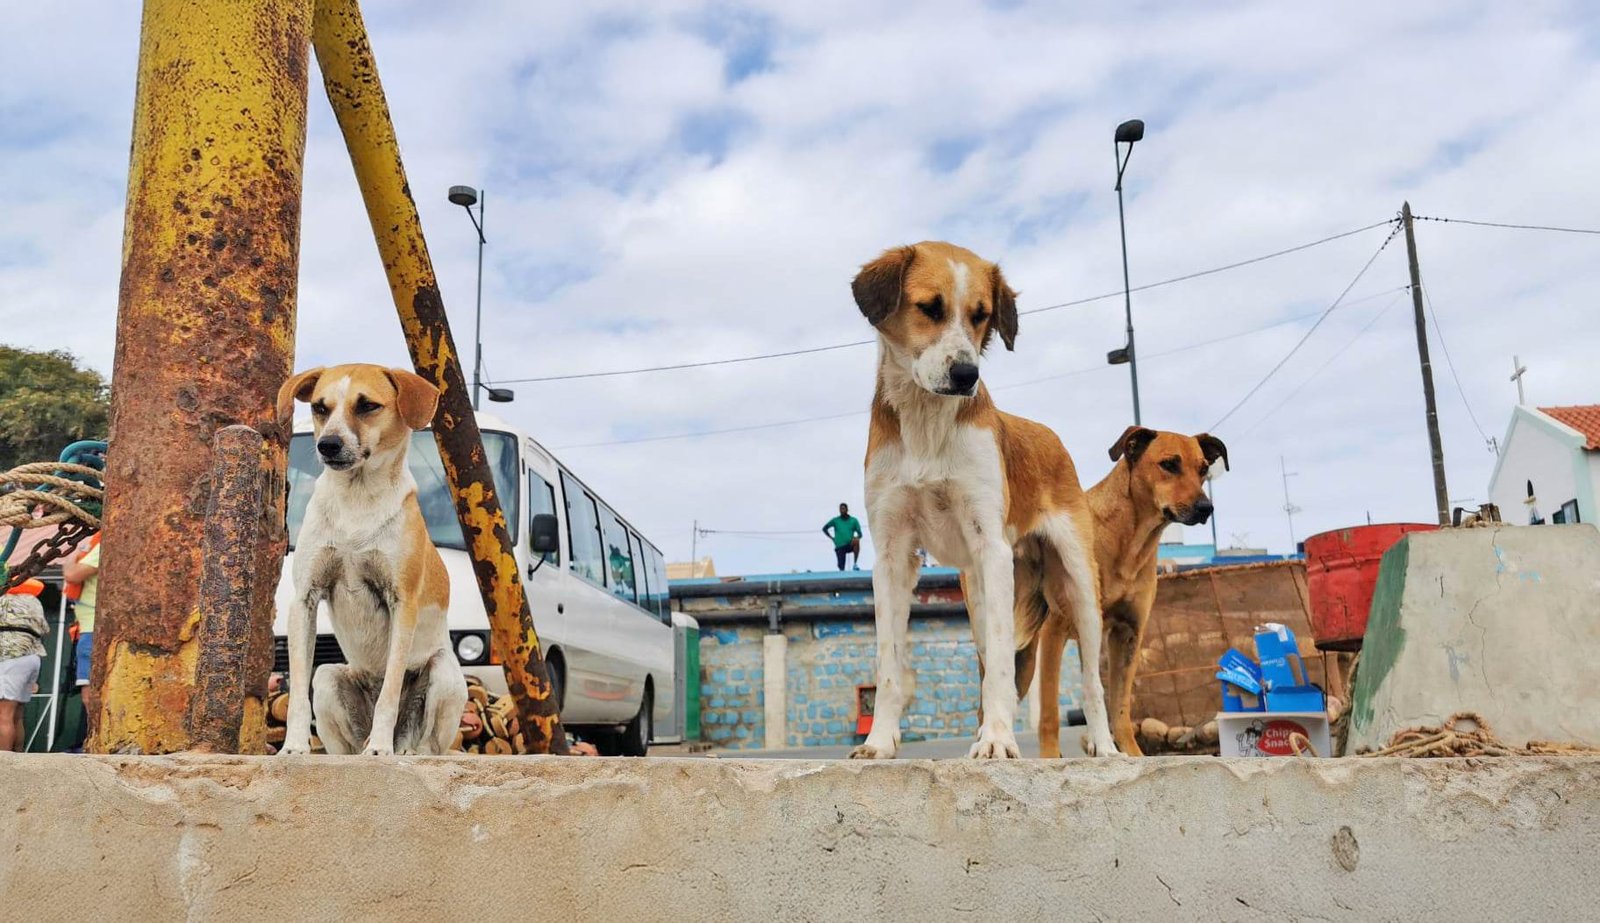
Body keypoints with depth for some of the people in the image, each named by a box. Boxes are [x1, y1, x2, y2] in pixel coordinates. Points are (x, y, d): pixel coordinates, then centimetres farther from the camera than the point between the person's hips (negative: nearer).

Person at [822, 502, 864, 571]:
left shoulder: (854, 520, 8)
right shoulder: (835, 520, 9)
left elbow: (860, 534, 7)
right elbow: (824, 528, 18)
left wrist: (856, 537, -15)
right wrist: (832, 538, 7)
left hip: (850, 545, 0)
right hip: (839, 547, 0)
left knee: (856, 541, -34)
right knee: (841, 568, -11)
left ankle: (855, 564, -28)